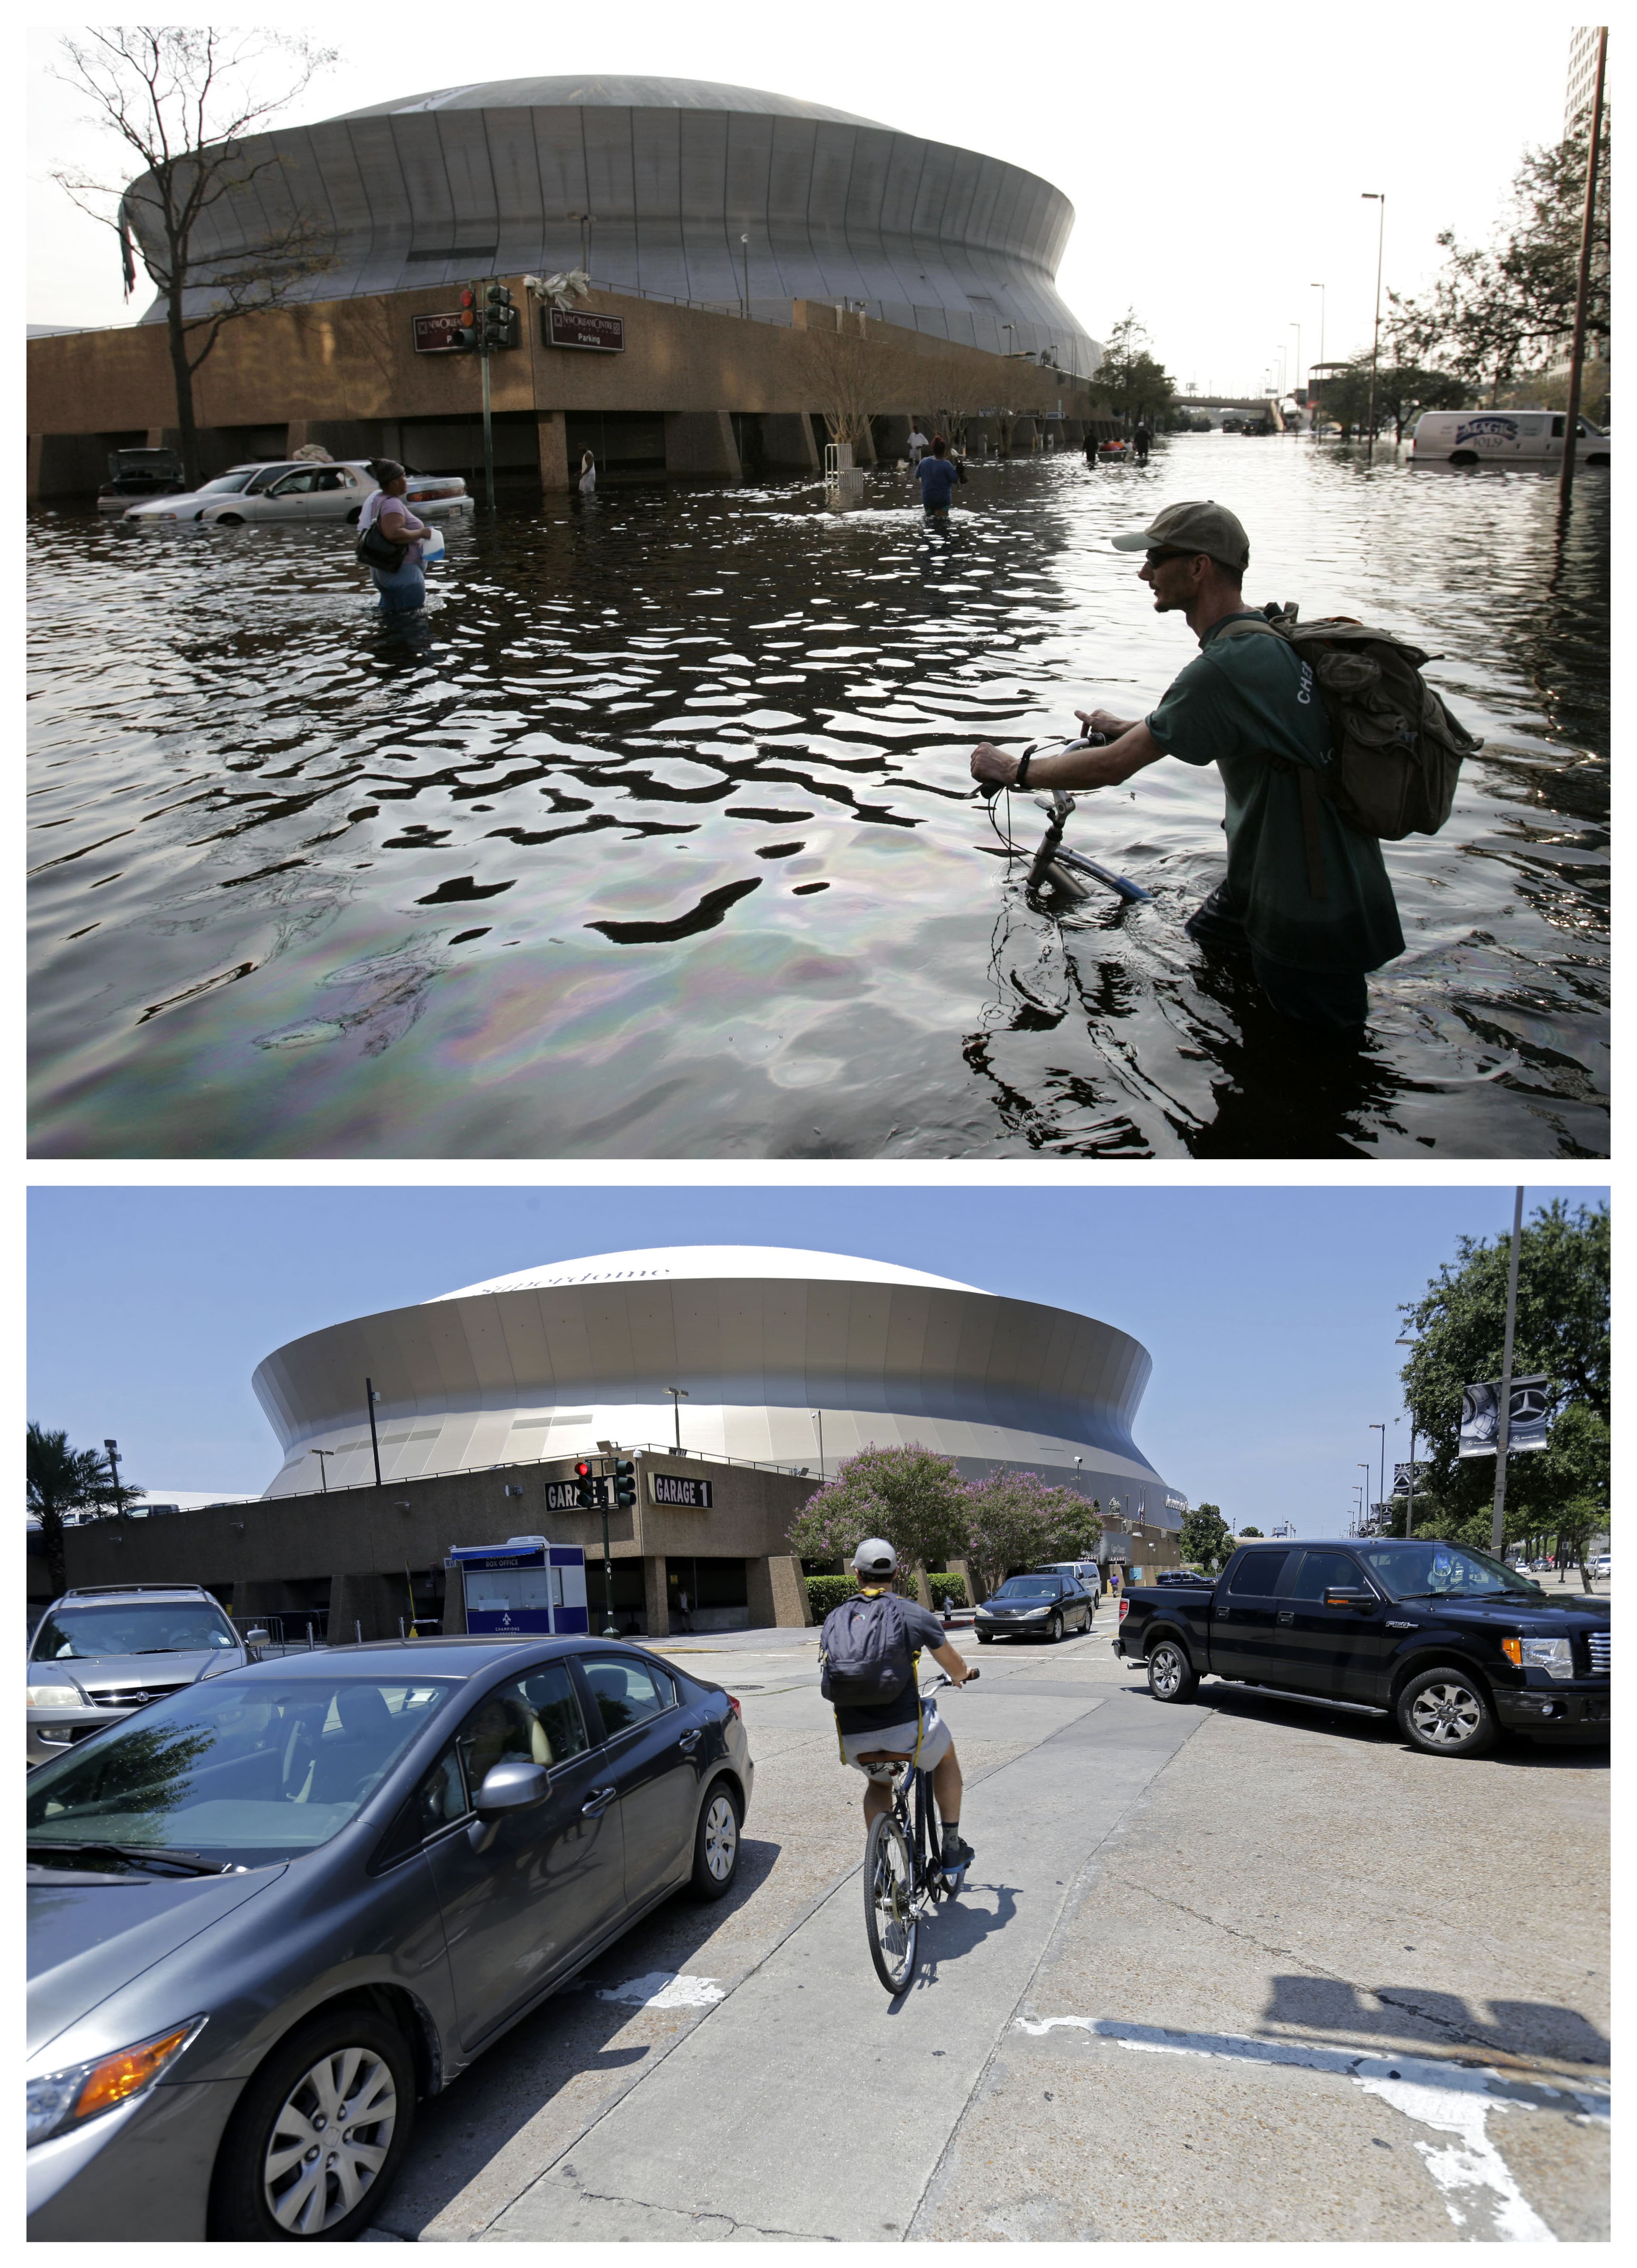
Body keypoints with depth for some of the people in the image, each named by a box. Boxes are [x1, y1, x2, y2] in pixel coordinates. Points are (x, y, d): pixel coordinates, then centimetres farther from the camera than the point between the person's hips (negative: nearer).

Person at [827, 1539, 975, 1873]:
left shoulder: (838, 1618, 9)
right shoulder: (916, 1615, 2)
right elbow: (956, 1668, 17)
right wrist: (962, 1676, 42)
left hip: (855, 1742, 3)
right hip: (907, 1731, -2)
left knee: (879, 1782, 35)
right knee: (946, 1756, 31)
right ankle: (952, 1849, 30)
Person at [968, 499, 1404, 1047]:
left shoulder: (1229, 665, -27)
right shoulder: (1267, 635, 3)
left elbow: (1114, 767, -22)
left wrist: (1012, 771, -9)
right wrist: (1128, 727, 29)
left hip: (1313, 913, -9)